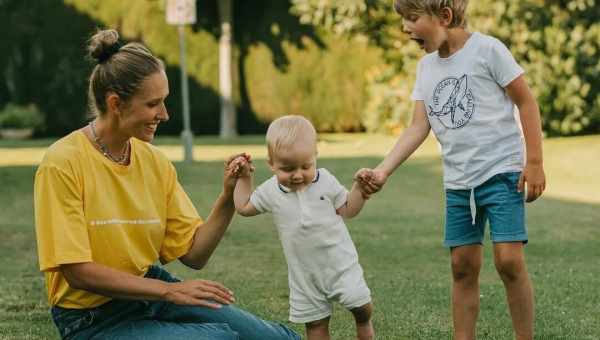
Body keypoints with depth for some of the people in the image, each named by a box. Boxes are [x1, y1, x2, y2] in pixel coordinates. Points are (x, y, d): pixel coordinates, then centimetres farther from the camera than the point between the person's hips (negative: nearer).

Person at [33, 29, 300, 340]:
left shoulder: (155, 161, 1)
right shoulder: (63, 163, -16)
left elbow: (193, 254, 3)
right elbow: (77, 272, -18)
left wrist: (228, 199, -12)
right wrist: (169, 290, -19)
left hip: (151, 289, 6)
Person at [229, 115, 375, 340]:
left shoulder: (326, 181, -8)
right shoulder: (271, 191, -5)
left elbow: (347, 210, 1)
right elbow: (244, 208, 11)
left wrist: (359, 189, -14)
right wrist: (243, 178, 5)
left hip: (340, 262, -1)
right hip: (305, 272, 1)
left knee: (362, 306, -8)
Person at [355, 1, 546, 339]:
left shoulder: (487, 49, -9)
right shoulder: (426, 66, 9)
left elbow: (526, 102, -5)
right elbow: (419, 127, 5)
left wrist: (534, 163, -9)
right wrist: (382, 171, -7)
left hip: (502, 171, -6)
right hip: (458, 181, 6)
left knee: (509, 260, -14)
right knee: (463, 266, 6)